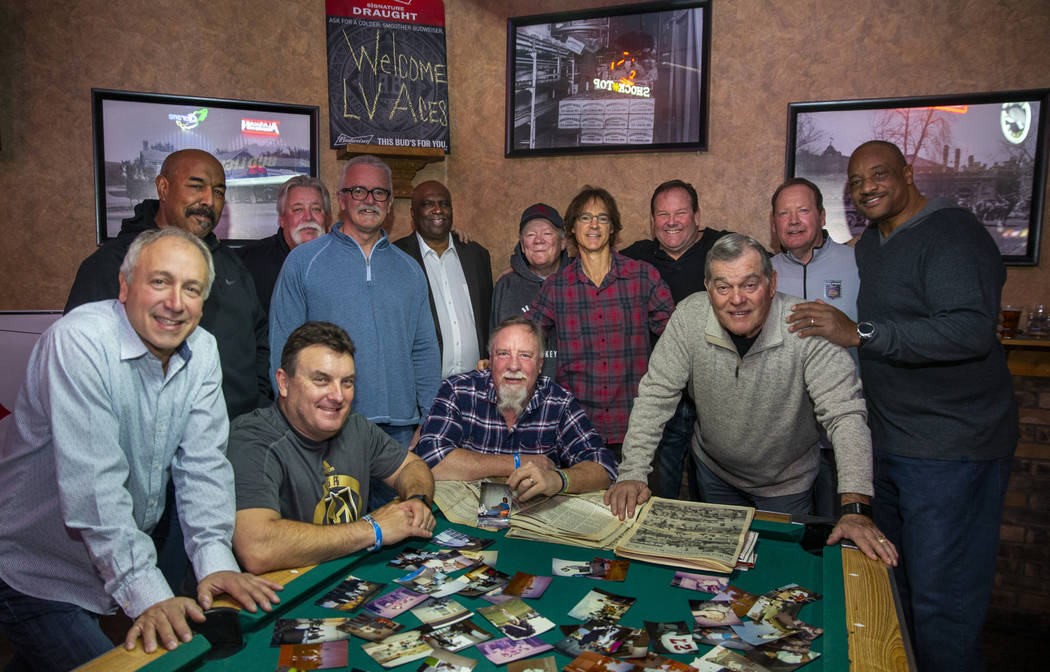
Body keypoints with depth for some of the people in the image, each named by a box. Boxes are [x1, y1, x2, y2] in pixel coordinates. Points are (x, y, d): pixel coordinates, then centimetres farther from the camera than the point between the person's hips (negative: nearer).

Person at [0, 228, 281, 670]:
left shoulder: (202, 351, -3)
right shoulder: (79, 342, -22)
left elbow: (203, 463, -6)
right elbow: (93, 485, -28)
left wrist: (215, 559, -18)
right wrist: (146, 592, -31)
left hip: (120, 565, 6)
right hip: (39, 579, -6)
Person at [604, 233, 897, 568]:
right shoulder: (689, 317, -23)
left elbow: (845, 414, -30)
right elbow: (655, 397, -19)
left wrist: (855, 508, -40)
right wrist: (632, 474, -26)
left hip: (786, 482, -2)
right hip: (714, 470, 2)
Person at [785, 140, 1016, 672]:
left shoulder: (953, 234, -15)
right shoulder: (869, 243, 14)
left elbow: (971, 330, -29)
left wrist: (859, 333, -29)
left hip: (951, 450, -9)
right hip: (887, 442, 9)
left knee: (940, 602, -1)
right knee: (898, 584, 21)